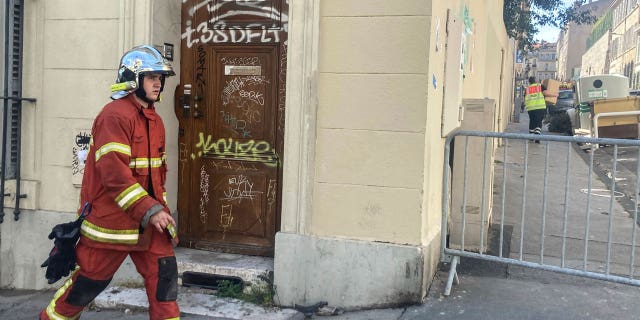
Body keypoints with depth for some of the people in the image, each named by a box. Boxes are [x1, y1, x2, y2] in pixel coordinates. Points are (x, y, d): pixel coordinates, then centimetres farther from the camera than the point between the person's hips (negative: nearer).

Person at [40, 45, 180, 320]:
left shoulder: (155, 120, 12)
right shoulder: (115, 116, -17)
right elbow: (113, 172, -25)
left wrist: (160, 207, 14)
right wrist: (149, 210, -26)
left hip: (148, 220, 7)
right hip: (110, 219, -7)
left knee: (164, 275, 2)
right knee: (89, 281, 8)